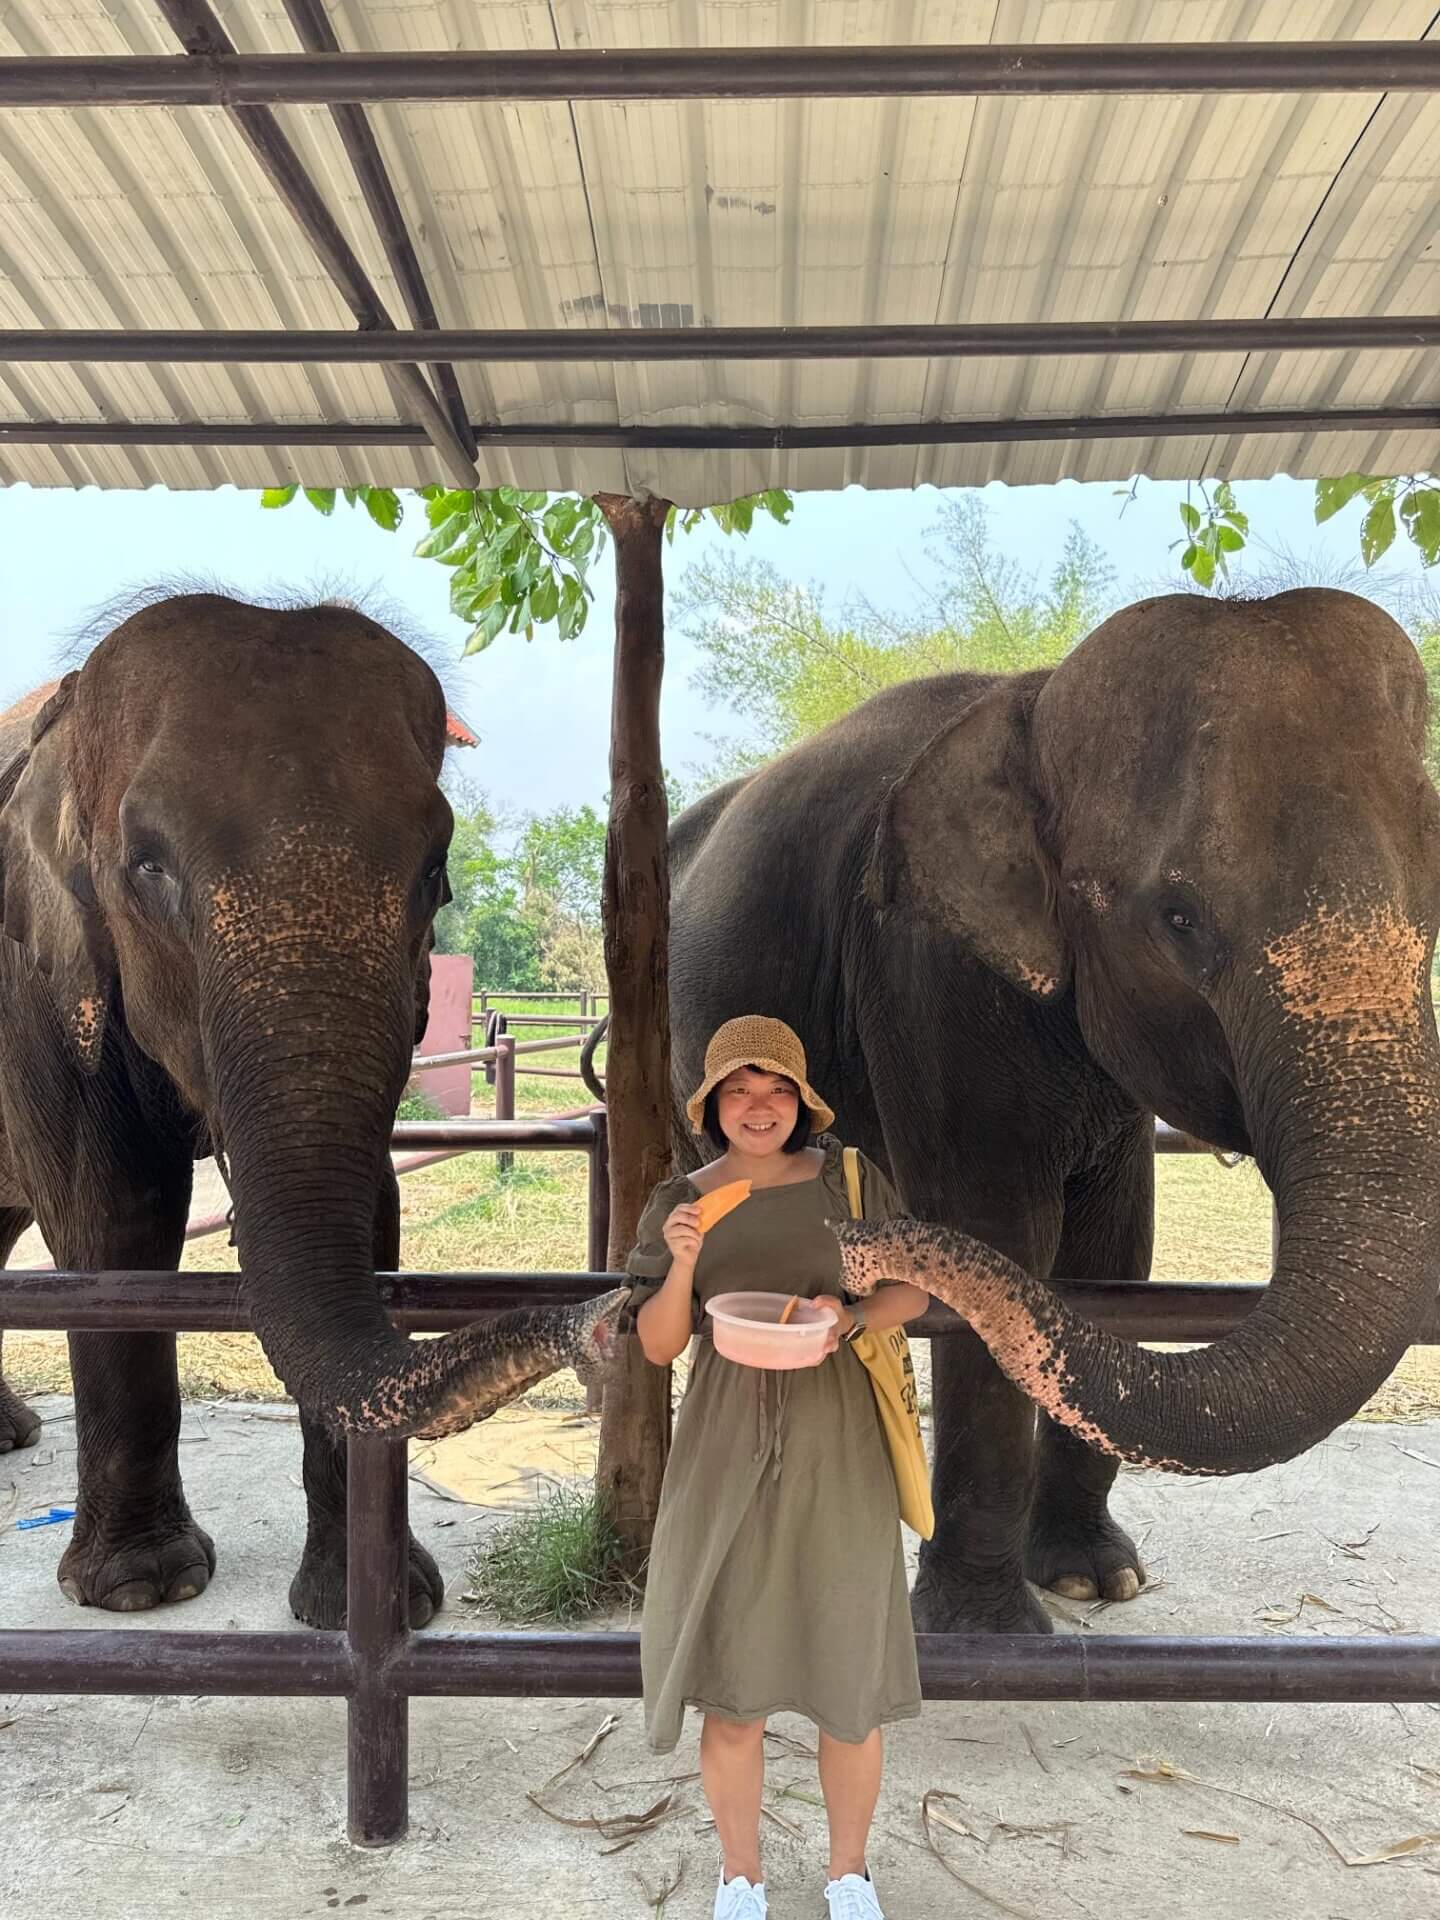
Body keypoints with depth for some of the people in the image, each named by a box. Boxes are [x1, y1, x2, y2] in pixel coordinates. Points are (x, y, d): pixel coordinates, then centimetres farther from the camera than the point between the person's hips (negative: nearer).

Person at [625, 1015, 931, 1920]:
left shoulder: (845, 1179, 0)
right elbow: (658, 1345, 1)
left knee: (849, 1674, 9)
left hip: (833, 1444, 0)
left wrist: (851, 1316, -14)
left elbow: (917, 1286, 5)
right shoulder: (679, 1202, 2)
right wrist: (683, 1263, -17)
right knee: (730, 1678, 7)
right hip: (727, 1447, 0)